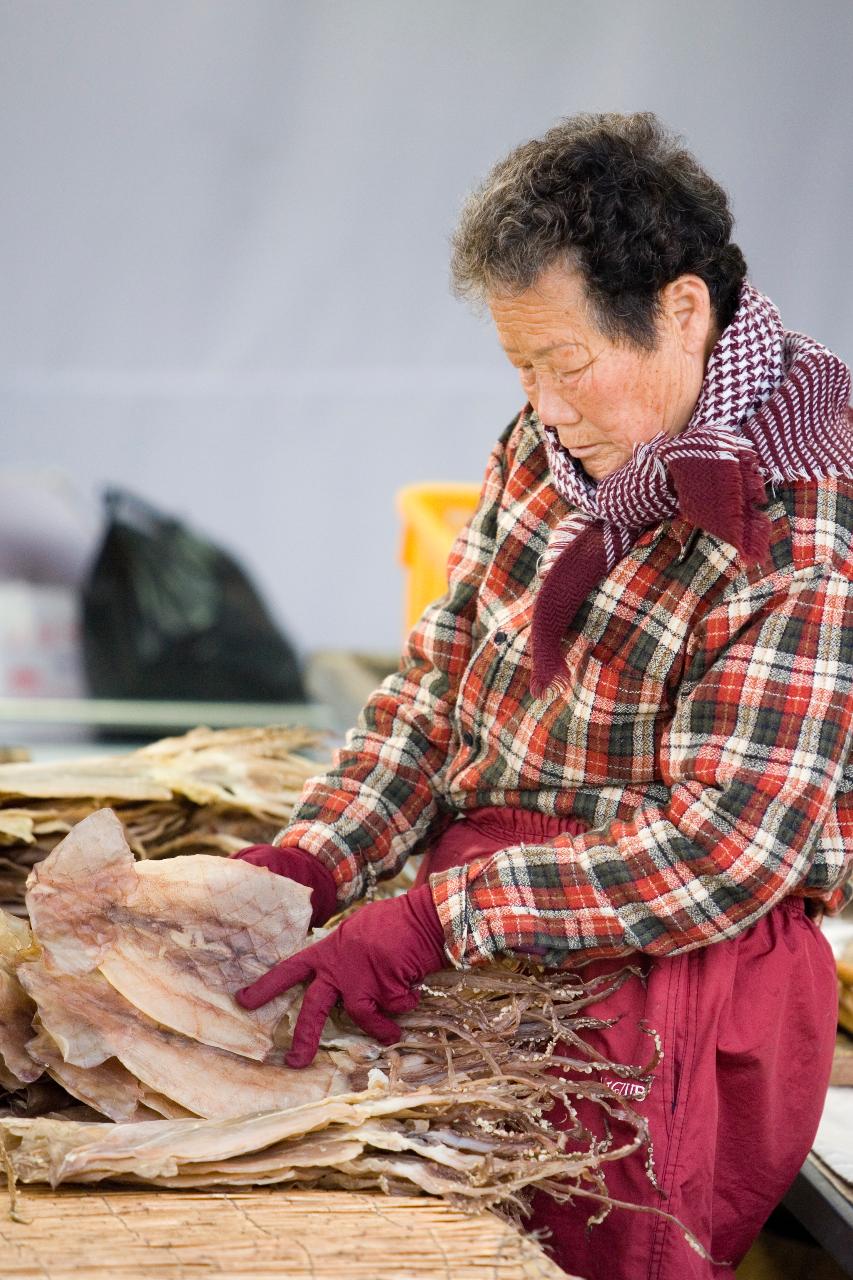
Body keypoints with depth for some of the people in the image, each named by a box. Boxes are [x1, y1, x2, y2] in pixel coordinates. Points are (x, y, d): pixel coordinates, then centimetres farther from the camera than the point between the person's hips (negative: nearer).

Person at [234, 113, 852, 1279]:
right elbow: (447, 666, 10)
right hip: (489, 958, 7)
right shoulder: (557, 440, 3)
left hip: (668, 983, -7)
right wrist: (316, 857, -4)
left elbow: (721, 852, -25)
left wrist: (439, 917, -28)